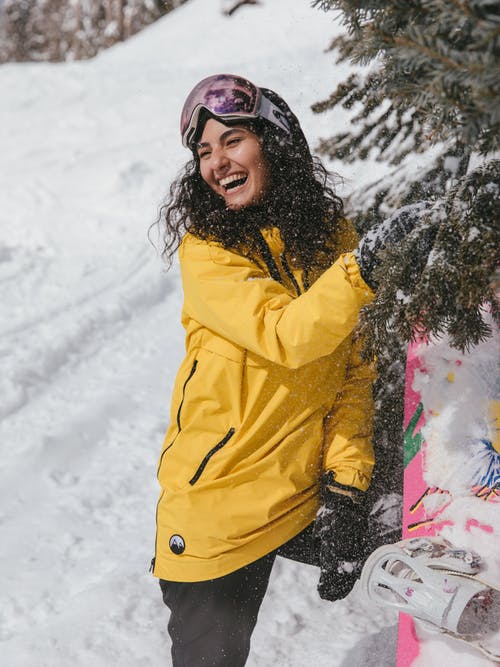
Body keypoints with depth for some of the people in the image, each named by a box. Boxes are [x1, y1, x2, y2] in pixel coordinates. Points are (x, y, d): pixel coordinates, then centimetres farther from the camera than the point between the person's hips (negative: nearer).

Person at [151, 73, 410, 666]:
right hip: (219, 501, -3)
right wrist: (364, 267, -36)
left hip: (307, 492, 3)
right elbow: (288, 338, -24)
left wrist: (345, 482, -8)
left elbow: (355, 369, 0)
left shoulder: (331, 234, 0)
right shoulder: (205, 249, -11)